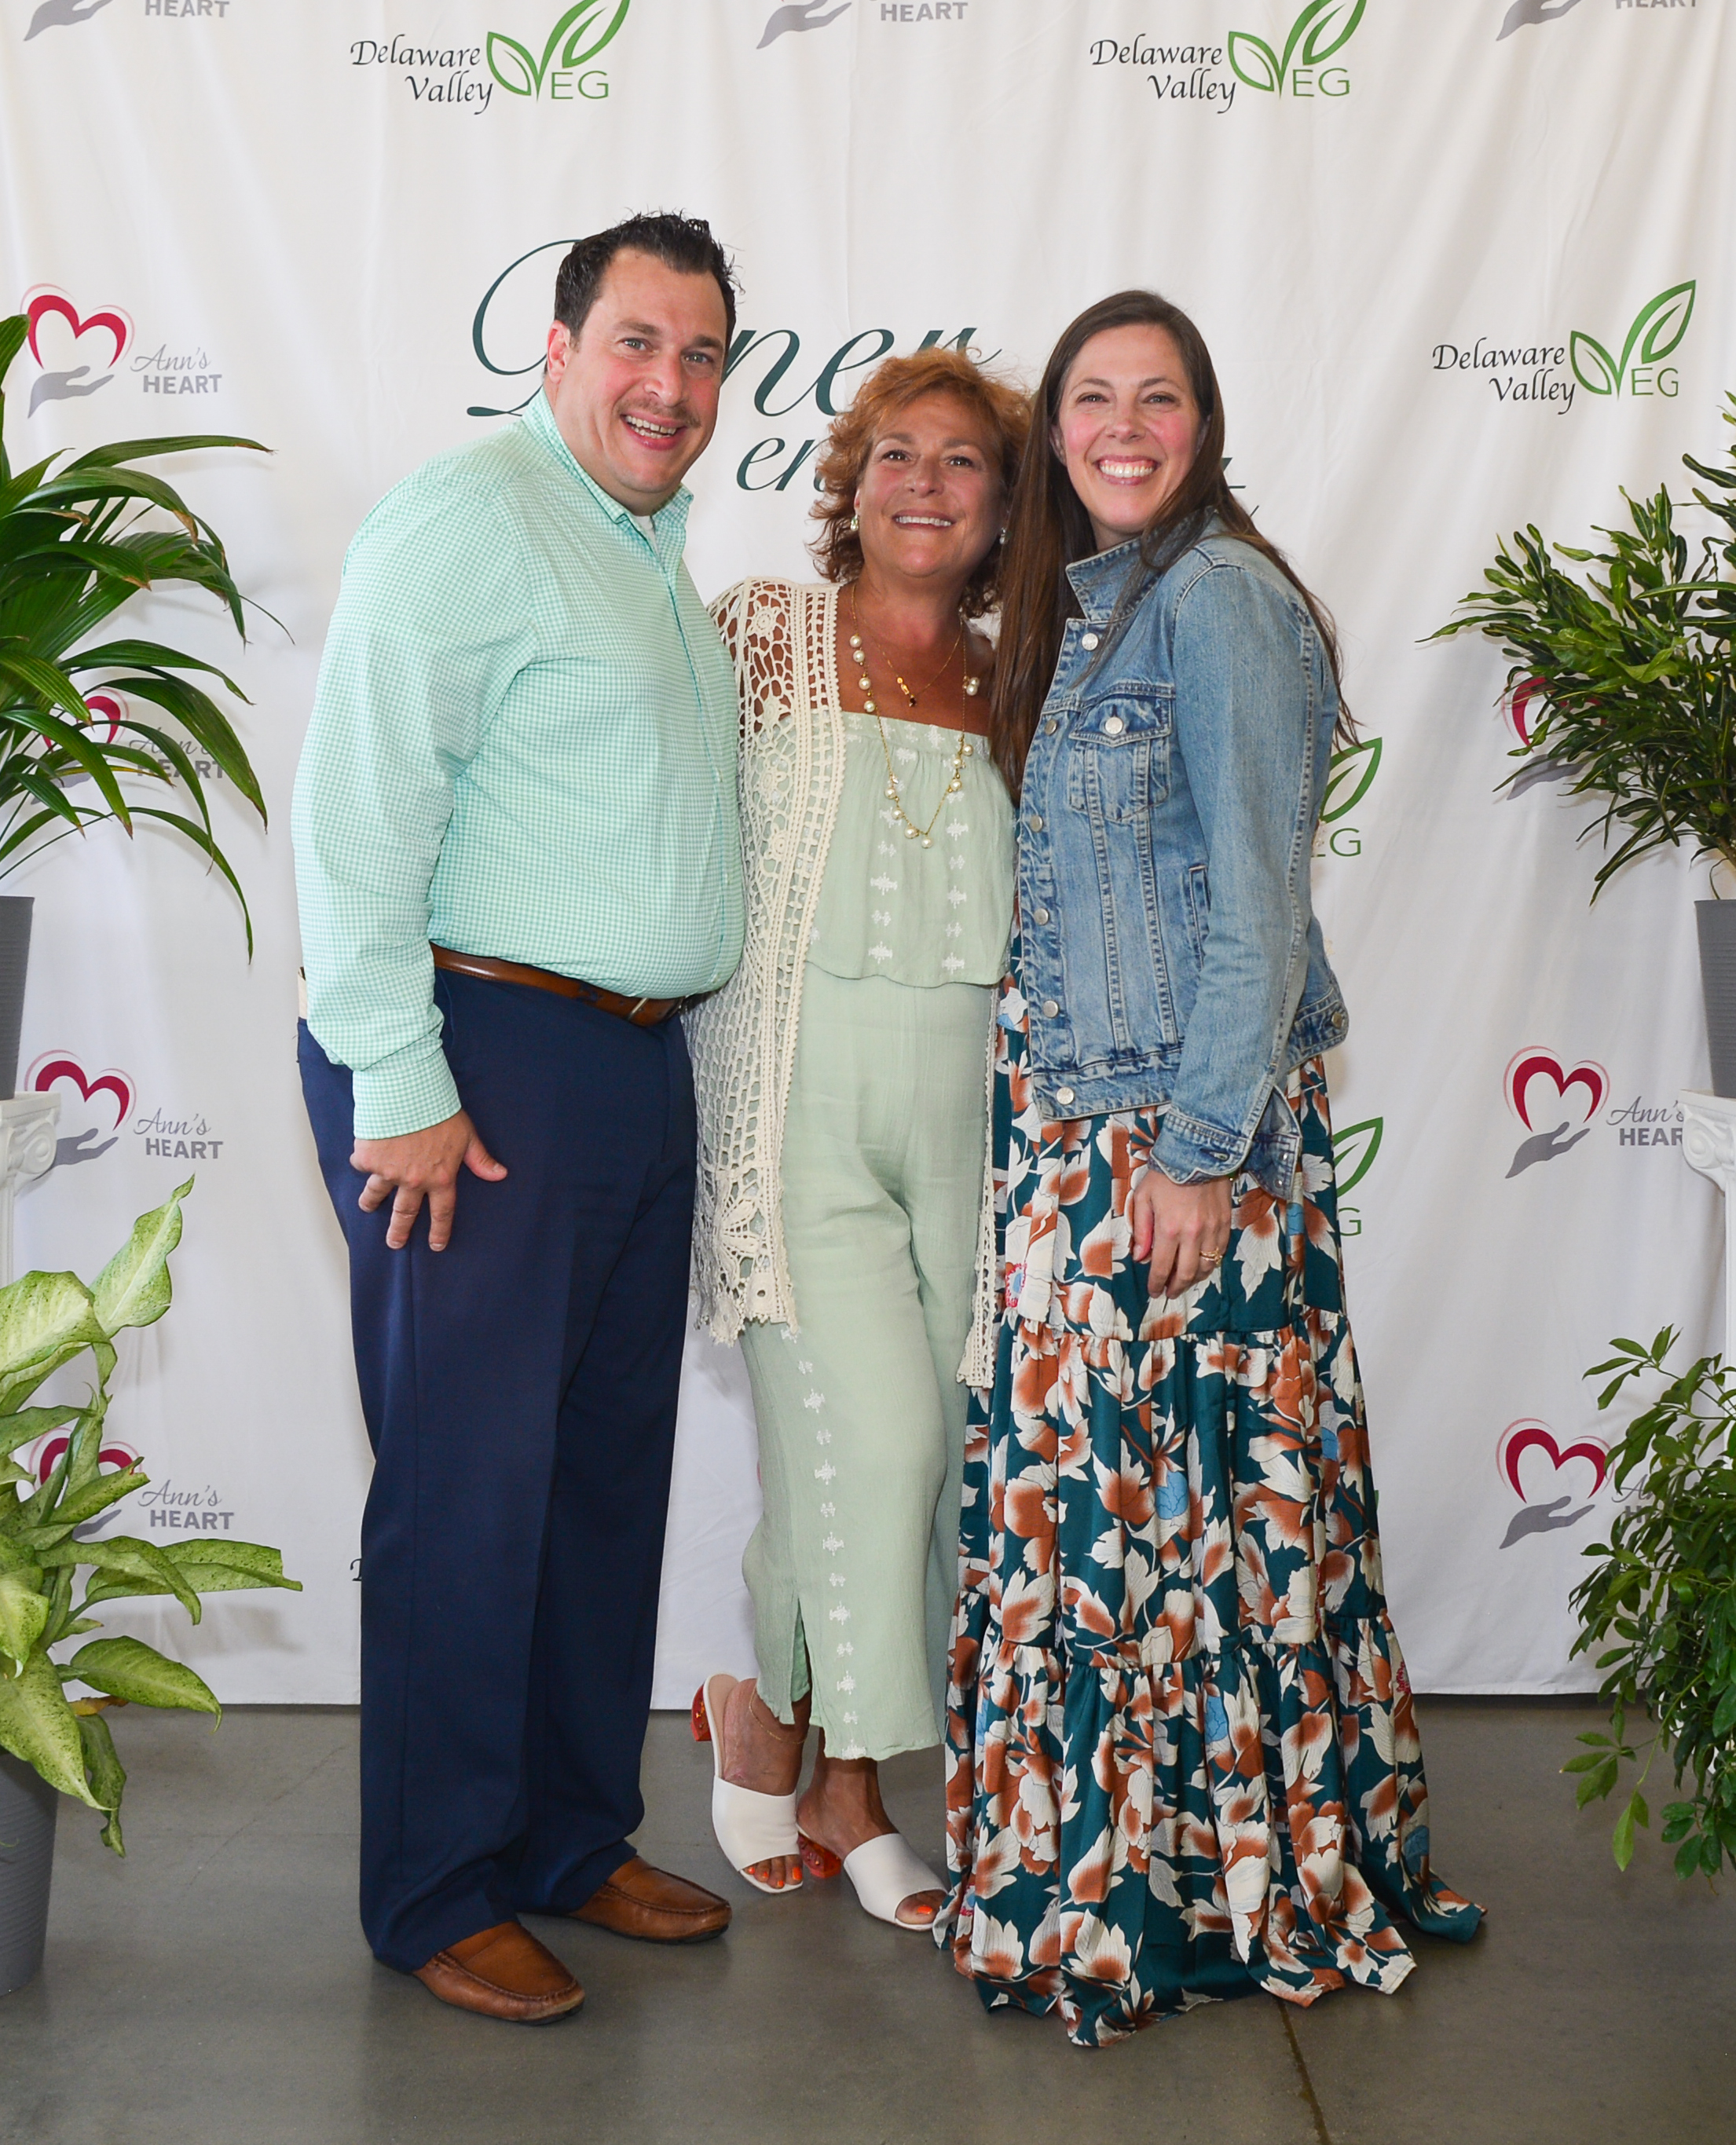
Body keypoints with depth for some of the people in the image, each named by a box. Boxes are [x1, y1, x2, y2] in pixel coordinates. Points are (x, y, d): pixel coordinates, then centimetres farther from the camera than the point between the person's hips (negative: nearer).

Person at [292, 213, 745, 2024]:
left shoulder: (659, 554, 19)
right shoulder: (470, 516, -9)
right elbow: (357, 816, -16)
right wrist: (399, 1089, -19)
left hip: (639, 1068, 9)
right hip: (484, 1060, -9)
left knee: (610, 1470, 13)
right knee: (470, 1483, -2)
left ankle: (576, 1839, 27)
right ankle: (439, 1896, 13)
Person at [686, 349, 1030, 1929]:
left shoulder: (1010, 683, 13)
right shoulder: (761, 628, 2)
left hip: (964, 1099, 4)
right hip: (797, 1084, -4)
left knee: (922, 1452, 5)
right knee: (874, 1435, -13)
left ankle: (850, 1790, 21)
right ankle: (764, 1710, 15)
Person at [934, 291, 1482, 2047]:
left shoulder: (1215, 596, -10)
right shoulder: (1079, 604, 16)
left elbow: (1257, 896, -15)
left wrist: (1201, 1147, -18)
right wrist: (1059, 1114, 14)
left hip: (1186, 1115, -8)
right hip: (1071, 1107, 8)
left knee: (1168, 1475, -1)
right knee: (1077, 1468, 10)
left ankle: (1210, 1883, 16)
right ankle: (1101, 1867, 23)